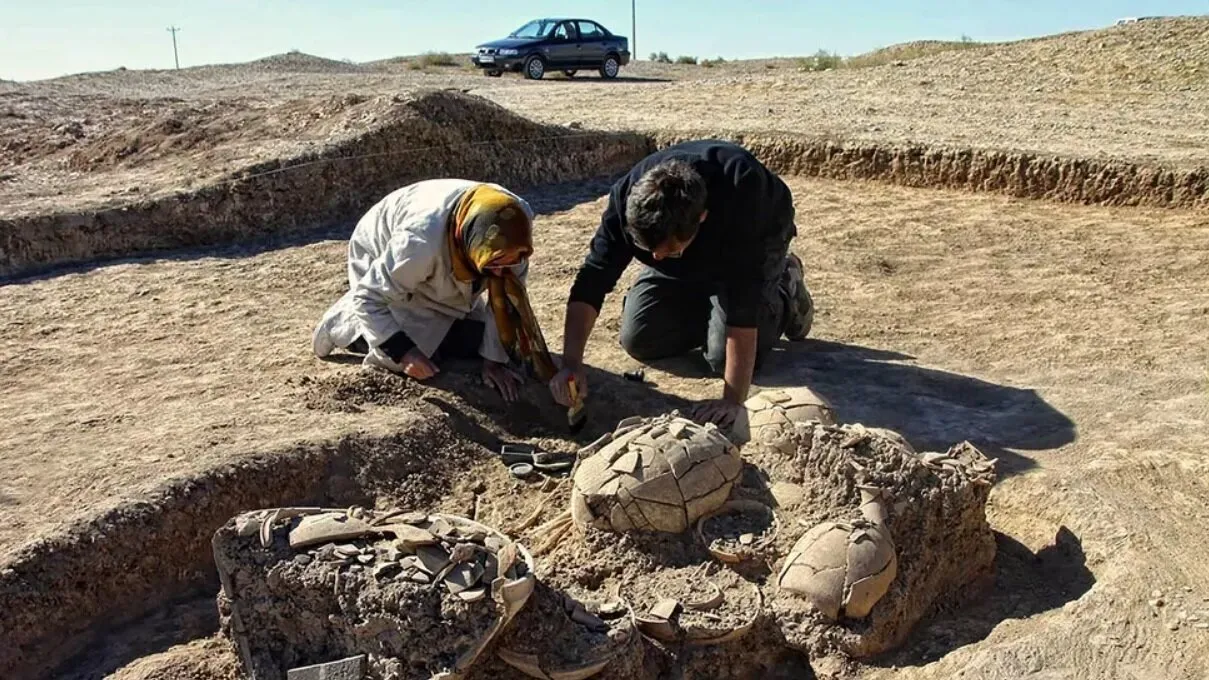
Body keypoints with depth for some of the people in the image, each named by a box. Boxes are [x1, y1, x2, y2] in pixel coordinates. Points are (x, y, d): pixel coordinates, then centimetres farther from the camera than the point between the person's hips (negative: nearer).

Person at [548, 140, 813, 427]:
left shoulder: (741, 195, -45)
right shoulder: (627, 195, -33)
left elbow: (744, 299, -45)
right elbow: (593, 280, -29)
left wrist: (733, 400, -46)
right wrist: (571, 364, -39)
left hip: (757, 241, -4)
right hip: (688, 263, 4)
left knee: (724, 356, -18)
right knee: (638, 341, -7)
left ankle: (786, 294, 10)